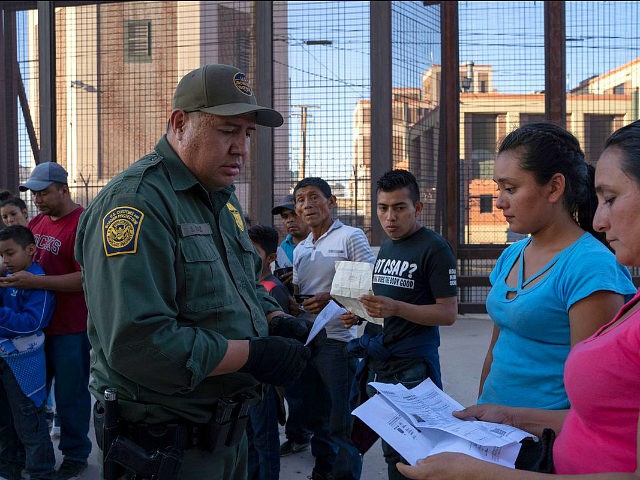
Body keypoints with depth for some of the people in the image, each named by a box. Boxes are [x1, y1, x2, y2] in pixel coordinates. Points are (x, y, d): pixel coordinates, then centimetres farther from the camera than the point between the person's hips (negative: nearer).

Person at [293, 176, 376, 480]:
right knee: (315, 415, 17)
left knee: (341, 420, -3)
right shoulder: (300, 249, 16)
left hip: (337, 340, -7)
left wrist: (333, 298, -22)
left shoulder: (350, 237, -6)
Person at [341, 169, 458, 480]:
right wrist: (359, 313, 5)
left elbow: (448, 313, -16)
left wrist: (395, 308, -28)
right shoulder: (386, 247, 13)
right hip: (381, 359, 8)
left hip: (414, 363, -8)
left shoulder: (435, 248, -12)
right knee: (391, 449, 16)